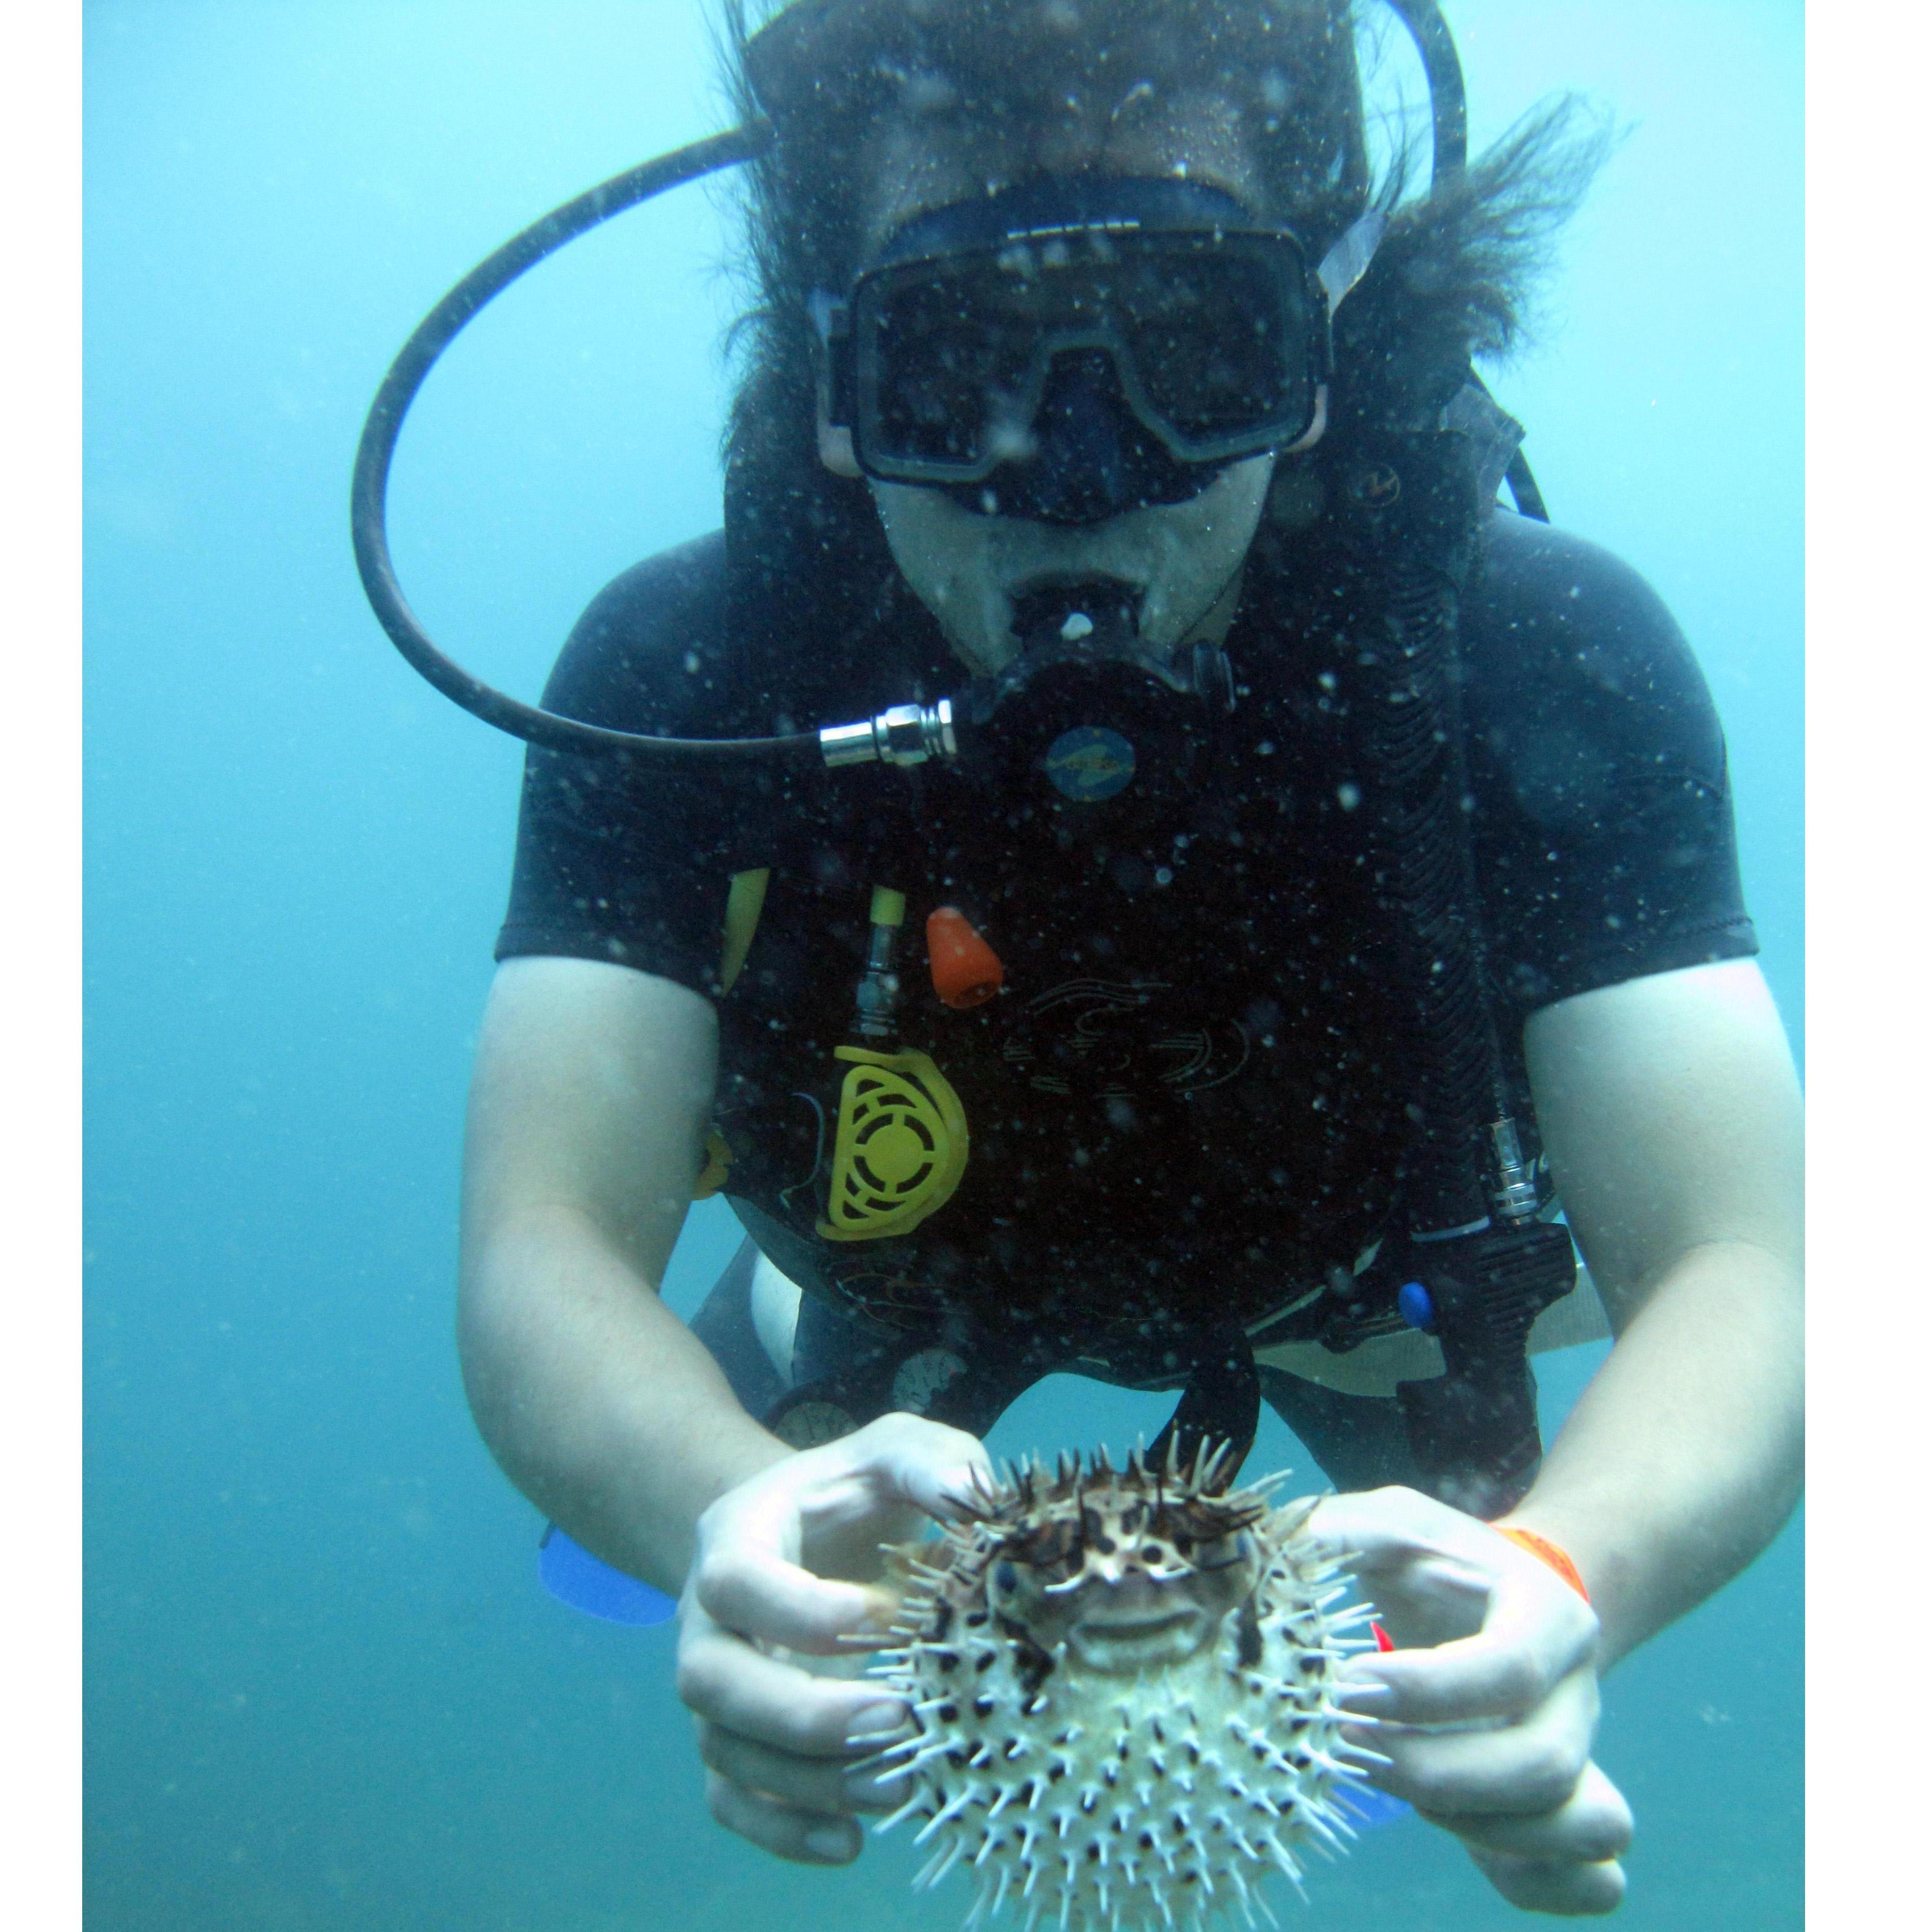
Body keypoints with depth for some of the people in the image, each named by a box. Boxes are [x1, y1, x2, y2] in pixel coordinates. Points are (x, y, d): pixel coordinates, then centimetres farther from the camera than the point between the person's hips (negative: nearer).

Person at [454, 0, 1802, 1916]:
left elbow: (1741, 1272, -38)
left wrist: (1560, 1575, -61)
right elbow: (542, 1249, -38)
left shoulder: (1546, 665, -37)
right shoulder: (677, 679, -34)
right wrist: (725, 1508, -61)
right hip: (914, 1272, 1)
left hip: (1360, 1254, 0)